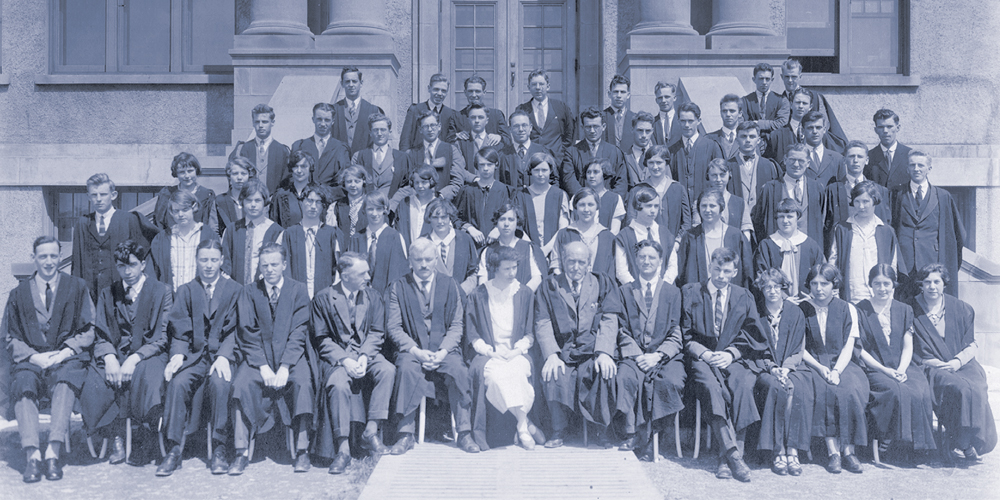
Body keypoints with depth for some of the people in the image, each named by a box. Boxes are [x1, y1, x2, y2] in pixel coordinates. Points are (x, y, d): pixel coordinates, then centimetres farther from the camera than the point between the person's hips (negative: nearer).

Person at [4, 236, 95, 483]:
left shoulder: (77, 287, 13)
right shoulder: (18, 294, 17)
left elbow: (88, 332, 8)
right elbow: (10, 338, 12)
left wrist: (63, 353, -9)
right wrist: (34, 356, -7)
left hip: (67, 360, -1)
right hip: (31, 360, 2)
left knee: (65, 381, -35)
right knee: (23, 383, -32)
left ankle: (53, 452, -41)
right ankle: (32, 455, -39)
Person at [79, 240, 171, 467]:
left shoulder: (162, 292, 3)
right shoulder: (107, 294, 14)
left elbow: (162, 337, -5)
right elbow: (101, 336, 8)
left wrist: (134, 359, -20)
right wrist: (109, 358, -15)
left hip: (149, 354, -3)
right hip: (115, 356, 3)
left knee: (146, 380, -36)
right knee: (94, 384, -28)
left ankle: (146, 444, -18)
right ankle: (116, 439, -10)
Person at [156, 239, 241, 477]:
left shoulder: (235, 290, 9)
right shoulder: (185, 291, 16)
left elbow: (235, 329, -1)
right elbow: (179, 330, 8)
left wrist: (224, 356, -17)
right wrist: (178, 354, -12)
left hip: (222, 355, -2)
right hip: (193, 355, 2)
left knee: (220, 382, -33)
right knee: (178, 382, -28)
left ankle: (219, 450, -23)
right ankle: (173, 450, -21)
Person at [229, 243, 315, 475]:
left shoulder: (298, 290, 2)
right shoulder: (249, 292, 6)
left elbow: (299, 332, -6)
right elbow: (248, 334, -1)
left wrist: (284, 368, -17)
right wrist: (263, 366, -15)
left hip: (292, 355, -1)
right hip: (258, 356, 1)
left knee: (302, 382, -30)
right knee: (241, 383, -26)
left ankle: (302, 451, -21)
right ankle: (242, 452, -20)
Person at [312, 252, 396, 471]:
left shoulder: (373, 296, 9)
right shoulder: (323, 298, 1)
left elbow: (376, 333, 6)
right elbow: (322, 338, -2)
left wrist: (364, 357, -13)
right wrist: (344, 360, -17)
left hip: (367, 355, 3)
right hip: (336, 358, -2)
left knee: (387, 370, -29)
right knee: (338, 385, -34)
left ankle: (371, 432, -24)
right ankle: (343, 449, -29)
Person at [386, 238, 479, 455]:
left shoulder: (450, 285, 9)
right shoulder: (398, 287, 6)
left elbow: (456, 325, 4)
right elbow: (394, 327, 0)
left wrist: (443, 351, -13)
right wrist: (416, 351, -15)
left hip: (444, 349, 1)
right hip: (411, 349, -1)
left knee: (458, 369, -29)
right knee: (407, 368, -33)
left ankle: (464, 433, -17)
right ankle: (406, 435, -23)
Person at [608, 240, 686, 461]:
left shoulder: (672, 292, 13)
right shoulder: (625, 291, 16)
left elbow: (676, 334, 5)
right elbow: (623, 331, 8)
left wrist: (657, 355, -12)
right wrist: (637, 355, -10)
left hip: (665, 356, 0)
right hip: (634, 354, 1)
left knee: (671, 381, -32)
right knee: (625, 377, -32)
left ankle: (654, 433, -20)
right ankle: (633, 432, -23)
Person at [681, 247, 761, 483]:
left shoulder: (744, 297, 16)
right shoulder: (689, 292, 10)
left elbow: (751, 337, 10)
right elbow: (684, 335, 5)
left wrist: (731, 354, -8)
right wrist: (704, 353, -11)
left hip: (732, 360, 2)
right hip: (700, 359, -1)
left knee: (743, 384, -33)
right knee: (711, 385, -35)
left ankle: (726, 457, -33)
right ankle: (733, 454, -40)